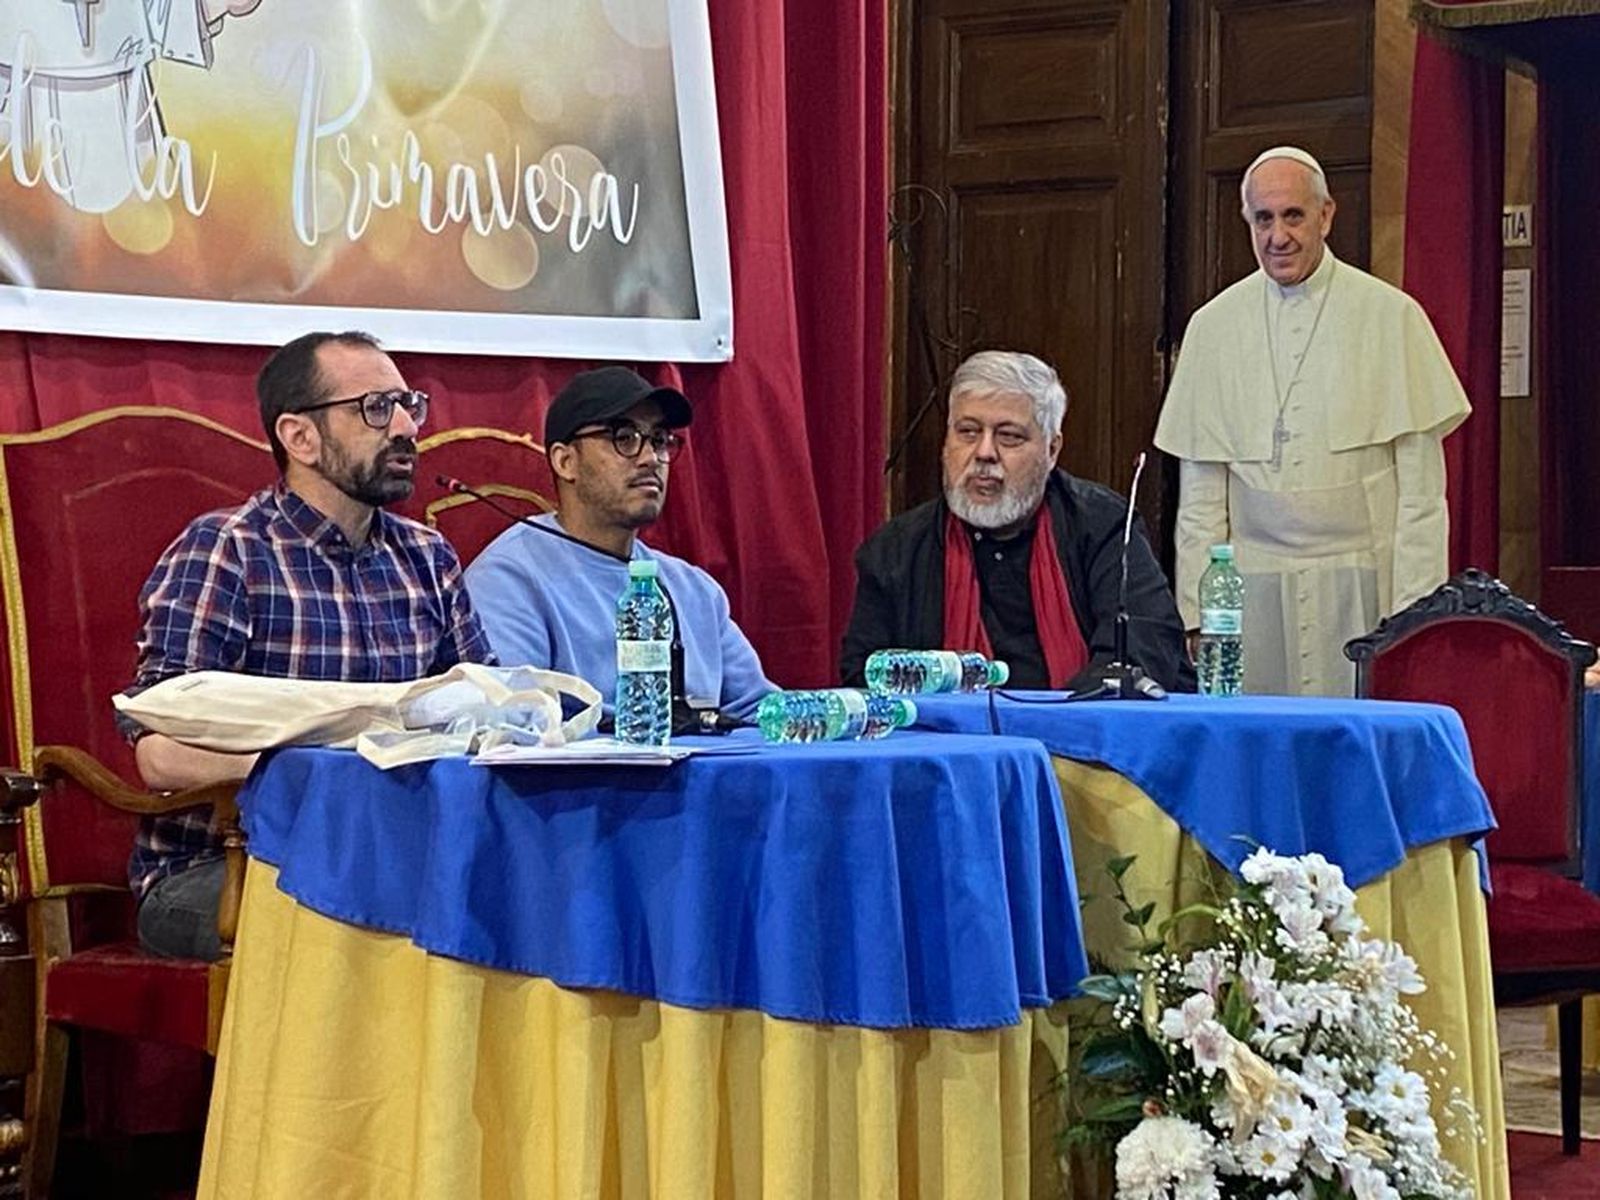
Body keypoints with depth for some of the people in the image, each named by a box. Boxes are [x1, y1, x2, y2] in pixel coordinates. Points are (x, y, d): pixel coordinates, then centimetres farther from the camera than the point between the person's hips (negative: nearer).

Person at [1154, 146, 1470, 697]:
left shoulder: (1391, 317, 2)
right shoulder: (1214, 326, 9)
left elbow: (1421, 491, 1)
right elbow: (1200, 497, 9)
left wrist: (1411, 611, -6)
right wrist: (1198, 617, 2)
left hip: (1361, 584, -2)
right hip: (1254, 586, 2)